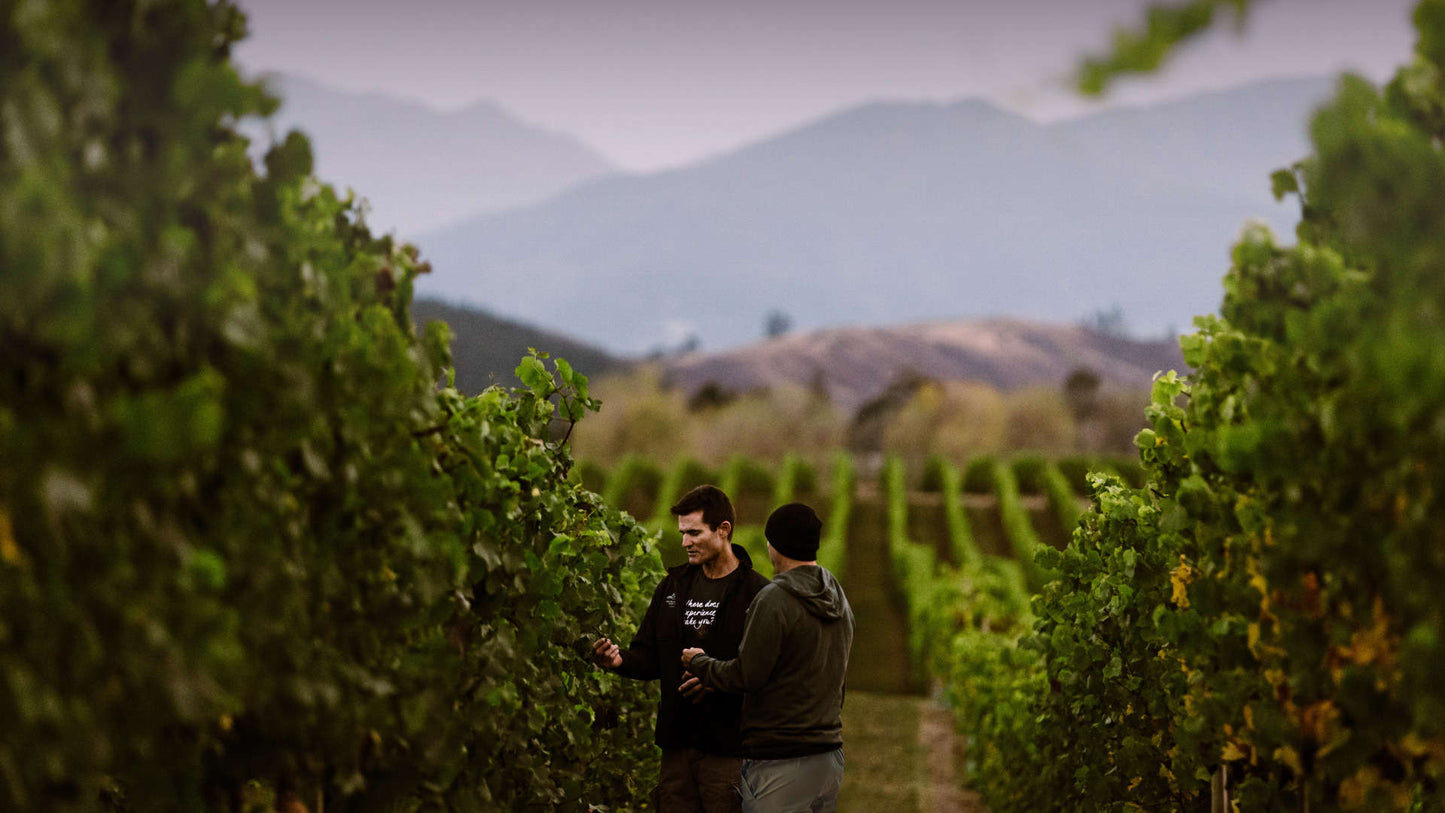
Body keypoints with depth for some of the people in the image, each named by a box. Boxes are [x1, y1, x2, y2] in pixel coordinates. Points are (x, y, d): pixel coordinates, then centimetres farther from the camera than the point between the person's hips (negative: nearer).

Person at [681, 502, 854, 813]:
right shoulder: (839, 600, 13)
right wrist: (712, 678, 20)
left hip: (780, 762, -9)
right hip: (830, 755, 9)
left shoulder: (775, 599, -15)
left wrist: (699, 662, 4)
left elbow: (748, 675, -16)